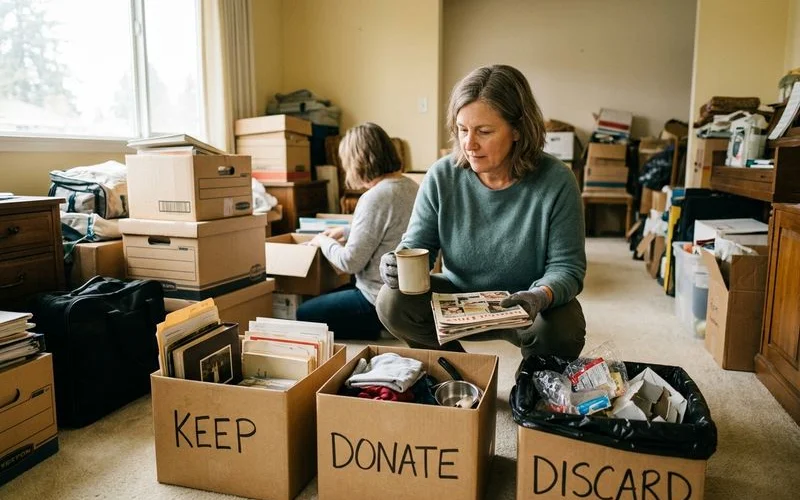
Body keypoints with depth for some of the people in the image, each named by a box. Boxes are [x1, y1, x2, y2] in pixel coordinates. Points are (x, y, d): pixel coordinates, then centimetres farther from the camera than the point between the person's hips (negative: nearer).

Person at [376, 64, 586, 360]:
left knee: (561, 330, -34)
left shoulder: (556, 181, -18)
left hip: (525, 307, -2)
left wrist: (540, 297, -38)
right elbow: (415, 246, -4)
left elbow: (566, 267, -15)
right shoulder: (441, 176, -12)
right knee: (392, 302, -22)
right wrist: (398, 264, -29)